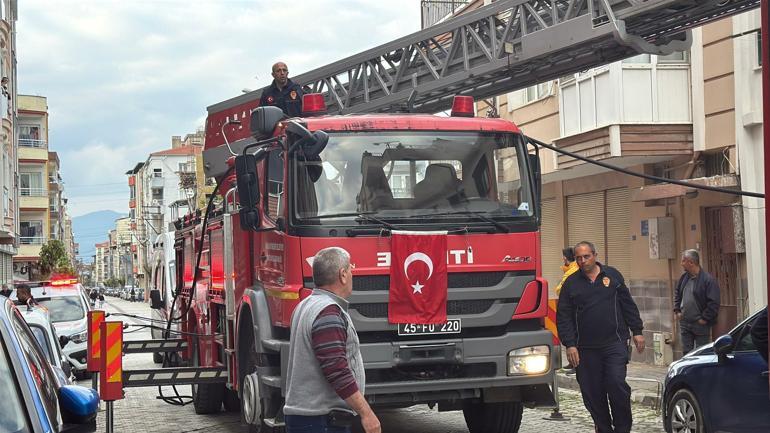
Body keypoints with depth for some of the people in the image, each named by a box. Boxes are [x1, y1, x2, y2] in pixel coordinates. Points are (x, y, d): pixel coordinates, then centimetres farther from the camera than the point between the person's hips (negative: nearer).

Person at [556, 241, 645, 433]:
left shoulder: (612, 275, 8)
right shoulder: (571, 283, 6)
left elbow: (628, 305, 11)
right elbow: (563, 317, 3)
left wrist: (637, 331, 7)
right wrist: (569, 345, -5)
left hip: (615, 343, -1)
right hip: (586, 348, 1)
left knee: (616, 383, -13)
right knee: (592, 392, 2)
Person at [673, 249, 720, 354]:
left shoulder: (708, 279, -15)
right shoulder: (684, 277, 8)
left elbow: (713, 302, -17)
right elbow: (677, 293, 23)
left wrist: (705, 318, -16)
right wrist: (677, 310, 13)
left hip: (700, 324, -7)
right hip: (684, 323, 7)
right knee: (686, 353, 11)